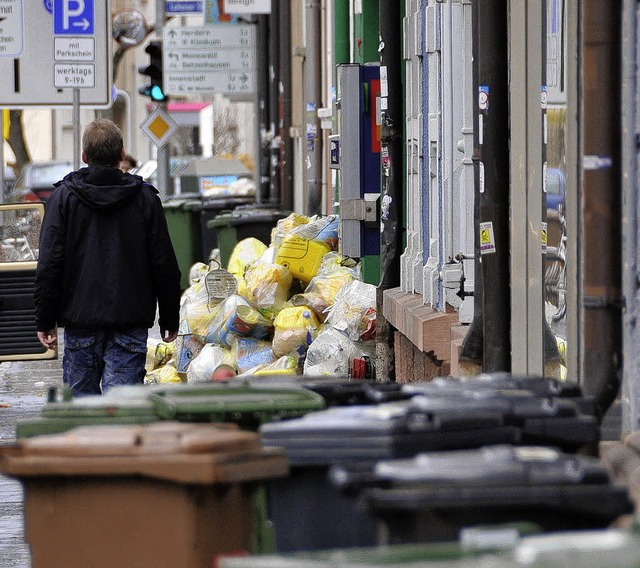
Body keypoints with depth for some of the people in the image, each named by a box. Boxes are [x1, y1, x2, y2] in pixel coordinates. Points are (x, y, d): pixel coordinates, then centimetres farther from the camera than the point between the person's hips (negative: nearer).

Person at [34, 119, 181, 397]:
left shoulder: (63, 197, -1)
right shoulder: (146, 198, 1)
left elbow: (49, 264, -4)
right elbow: (165, 266, 3)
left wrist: (45, 320, 2)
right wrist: (170, 319, 12)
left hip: (80, 321, 0)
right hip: (131, 321, 0)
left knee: (82, 397, 10)